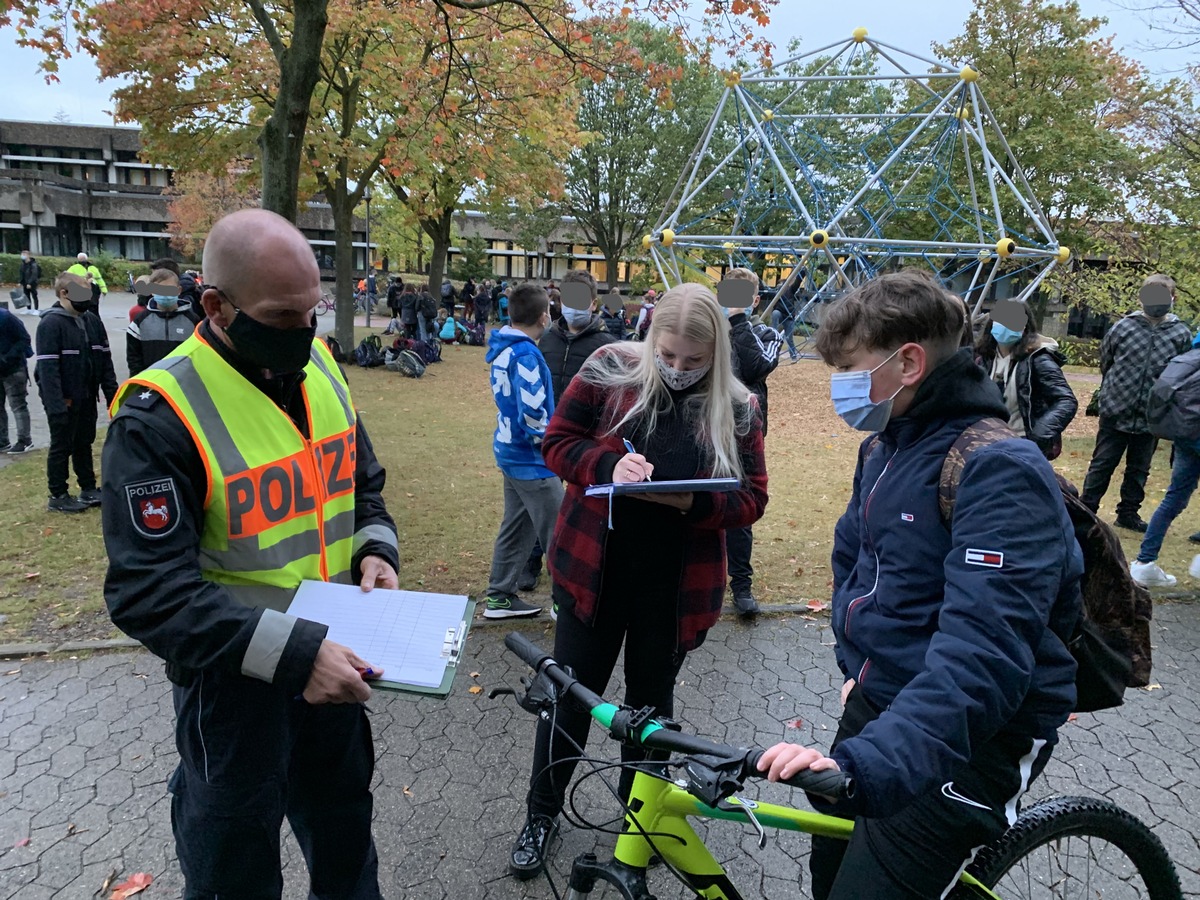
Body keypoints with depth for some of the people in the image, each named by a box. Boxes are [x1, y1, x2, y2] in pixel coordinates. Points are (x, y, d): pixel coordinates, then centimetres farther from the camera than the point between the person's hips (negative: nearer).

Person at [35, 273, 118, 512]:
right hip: (64, 400, -6)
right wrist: (55, 404, -26)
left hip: (87, 397, 7)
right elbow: (47, 367, -21)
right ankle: (58, 496, 15)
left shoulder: (92, 321, 7)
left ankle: (88, 489, 27)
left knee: (84, 443, 16)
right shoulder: (50, 324, -16)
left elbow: (105, 359, 11)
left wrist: (112, 392, 6)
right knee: (61, 446, 4)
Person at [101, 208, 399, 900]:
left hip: (332, 660, 6)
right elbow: (148, 593, -25)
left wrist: (375, 550, -9)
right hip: (235, 680, -5)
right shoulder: (160, 416, -22)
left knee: (346, 840, 27)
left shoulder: (321, 369, -3)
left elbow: (363, 485, 10)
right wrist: (291, 651, -33)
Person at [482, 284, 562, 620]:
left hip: (510, 450, 10)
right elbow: (532, 414, -24)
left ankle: (499, 597, 26)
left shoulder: (503, 347, 8)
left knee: (517, 526, 17)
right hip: (530, 457, -10)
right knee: (558, 531, 1)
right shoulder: (525, 355, -21)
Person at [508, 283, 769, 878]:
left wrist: (694, 501, -23)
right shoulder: (610, 371, -7)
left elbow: (750, 498, -3)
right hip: (595, 570, -1)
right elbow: (559, 443, -3)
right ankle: (542, 813, 35)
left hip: (675, 585, 1)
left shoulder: (735, 409, -4)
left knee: (652, 696, 19)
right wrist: (610, 464, -23)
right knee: (571, 691, 11)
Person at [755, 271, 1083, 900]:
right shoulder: (885, 445, 4)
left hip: (965, 740, -8)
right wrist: (857, 664, 9)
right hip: (878, 706, 8)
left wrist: (868, 763, -44)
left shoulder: (999, 471, -24)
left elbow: (983, 653, -34)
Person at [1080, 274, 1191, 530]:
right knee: (1102, 465, 7)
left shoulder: (1181, 335, -4)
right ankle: (1085, 509, 16)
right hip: (1115, 411, -2)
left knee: (1139, 470, 14)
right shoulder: (1123, 327, -7)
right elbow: (1105, 362, 7)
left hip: (1151, 417, 2)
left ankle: (1129, 513, 28)